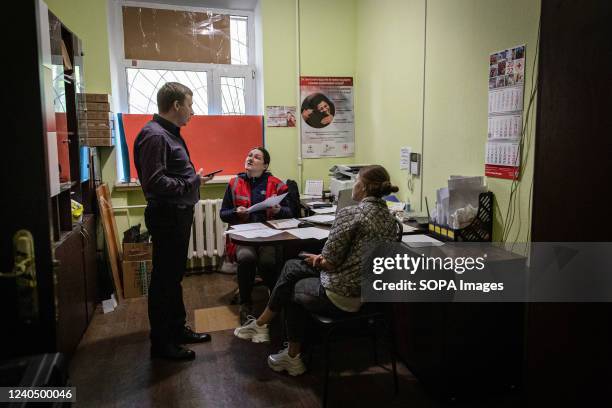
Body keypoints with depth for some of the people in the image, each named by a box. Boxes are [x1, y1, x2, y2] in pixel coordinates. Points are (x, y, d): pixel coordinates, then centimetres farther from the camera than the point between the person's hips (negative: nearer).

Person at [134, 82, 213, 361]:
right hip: (166, 215, -10)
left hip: (178, 214, 10)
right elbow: (154, 182, -27)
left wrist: (194, 178, 5)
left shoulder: (169, 133, 14)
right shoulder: (155, 135, -18)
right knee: (164, 279, 1)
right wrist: (193, 183, -21)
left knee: (174, 275, 19)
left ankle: (177, 329, 34)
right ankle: (161, 342, 14)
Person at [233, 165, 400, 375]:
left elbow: (330, 263, -18)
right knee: (292, 266, 20)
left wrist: (318, 260, 4)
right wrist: (324, 259, 10)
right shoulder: (390, 219, 5)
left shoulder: (350, 213, -19)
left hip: (343, 297, -8)